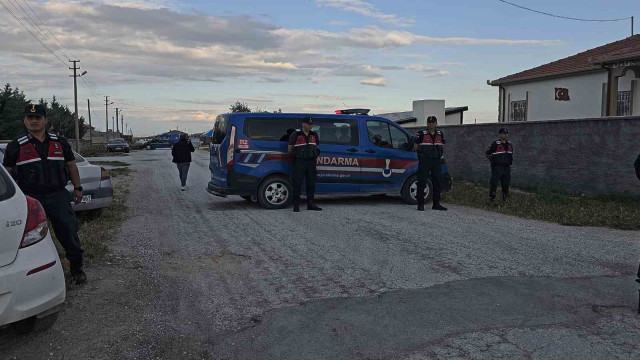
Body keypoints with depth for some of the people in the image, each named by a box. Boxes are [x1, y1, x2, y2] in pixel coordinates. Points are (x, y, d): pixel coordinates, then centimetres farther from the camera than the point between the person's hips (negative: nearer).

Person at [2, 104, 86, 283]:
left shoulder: (60, 143, 8)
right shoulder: (15, 147, 3)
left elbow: (71, 166, 15)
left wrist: (77, 188, 13)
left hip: (58, 196, 1)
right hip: (30, 199, -1)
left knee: (69, 234, 1)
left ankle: (77, 268, 15)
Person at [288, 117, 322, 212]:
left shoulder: (314, 134, 12)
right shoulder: (295, 134, -3)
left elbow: (317, 147, 22)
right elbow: (290, 148, 1)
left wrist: (316, 157, 13)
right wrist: (293, 157, 2)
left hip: (311, 162, 5)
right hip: (299, 162, -5)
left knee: (311, 183, 8)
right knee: (297, 183, -4)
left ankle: (310, 204, 17)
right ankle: (296, 205, 1)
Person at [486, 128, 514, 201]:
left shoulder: (510, 145, 12)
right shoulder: (495, 144, -9)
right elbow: (488, 154, -3)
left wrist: (510, 163, 18)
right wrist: (493, 161, -3)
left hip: (507, 167, 6)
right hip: (497, 168, -6)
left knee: (506, 184, 9)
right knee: (494, 183, -6)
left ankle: (505, 197, 21)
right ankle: (491, 197, 3)